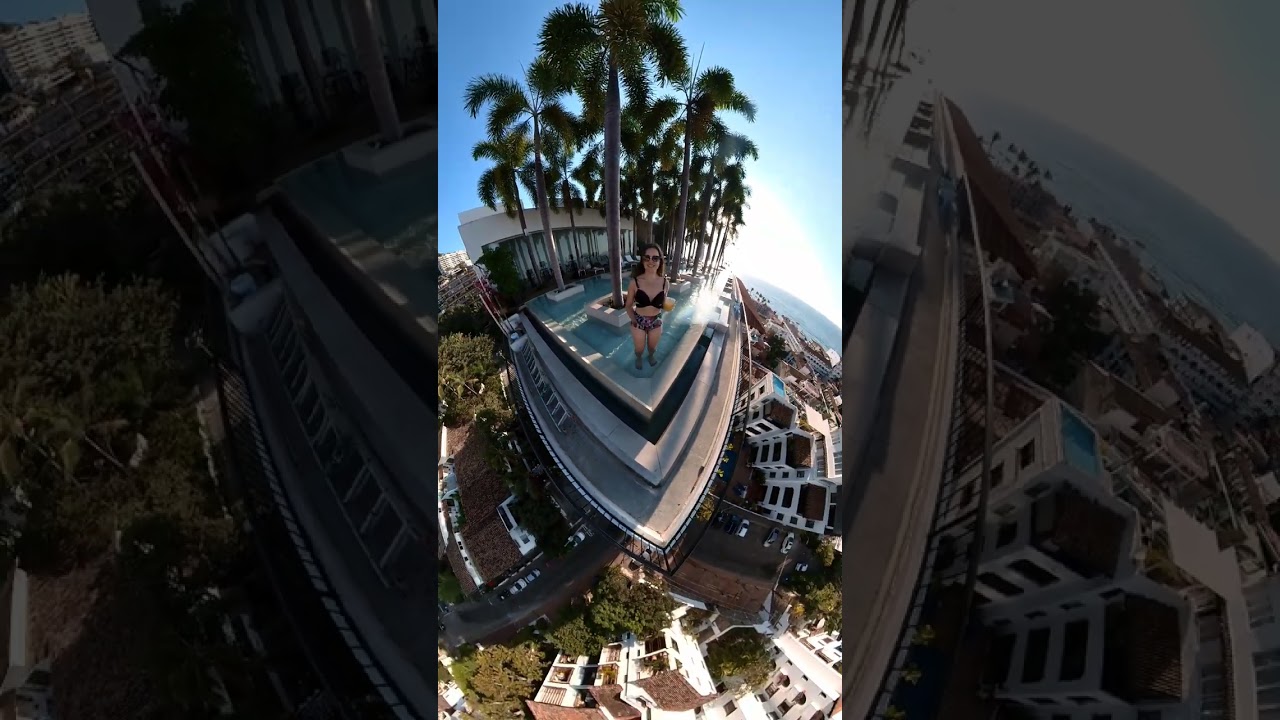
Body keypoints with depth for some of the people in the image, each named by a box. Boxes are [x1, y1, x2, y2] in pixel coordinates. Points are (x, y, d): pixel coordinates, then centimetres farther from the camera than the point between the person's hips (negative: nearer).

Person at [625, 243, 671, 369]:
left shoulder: (664, 282, -14)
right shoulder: (635, 282, -20)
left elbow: (663, 305, 3)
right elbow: (629, 306, -8)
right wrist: (634, 320, -16)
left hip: (656, 321, 2)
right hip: (639, 321, -2)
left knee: (653, 347, 27)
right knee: (639, 348, 22)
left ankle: (651, 357, 62)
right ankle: (638, 359, 57)